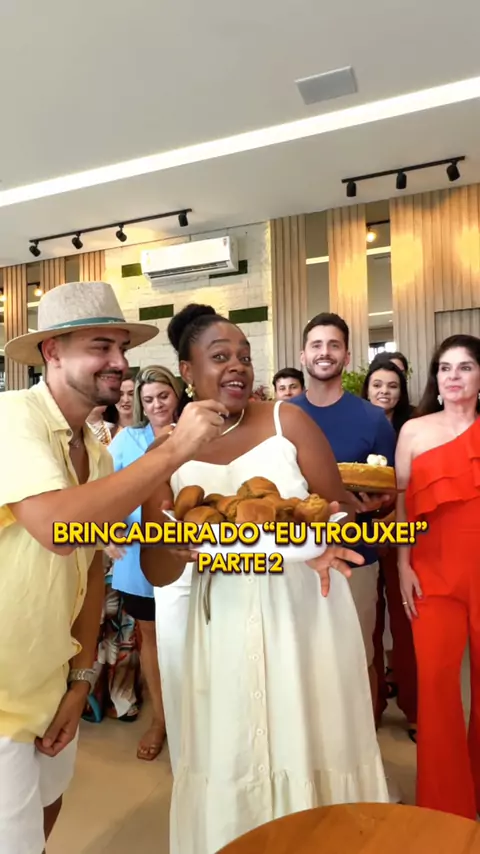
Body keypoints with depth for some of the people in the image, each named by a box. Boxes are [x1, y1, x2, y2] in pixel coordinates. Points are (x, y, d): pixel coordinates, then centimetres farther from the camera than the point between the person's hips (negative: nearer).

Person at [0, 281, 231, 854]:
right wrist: (172, 450, -30)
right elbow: (57, 528, -36)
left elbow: (92, 566, 8)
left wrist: (81, 677, 5)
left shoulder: (97, 452, 4)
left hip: (48, 685, 8)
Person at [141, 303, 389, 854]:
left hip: (304, 612, -1)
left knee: (312, 749, 13)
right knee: (232, 760, 13)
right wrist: (176, 545, -23)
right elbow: (157, 573, -1)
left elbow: (342, 511, -1)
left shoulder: (287, 420, -5)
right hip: (225, 625, 1)